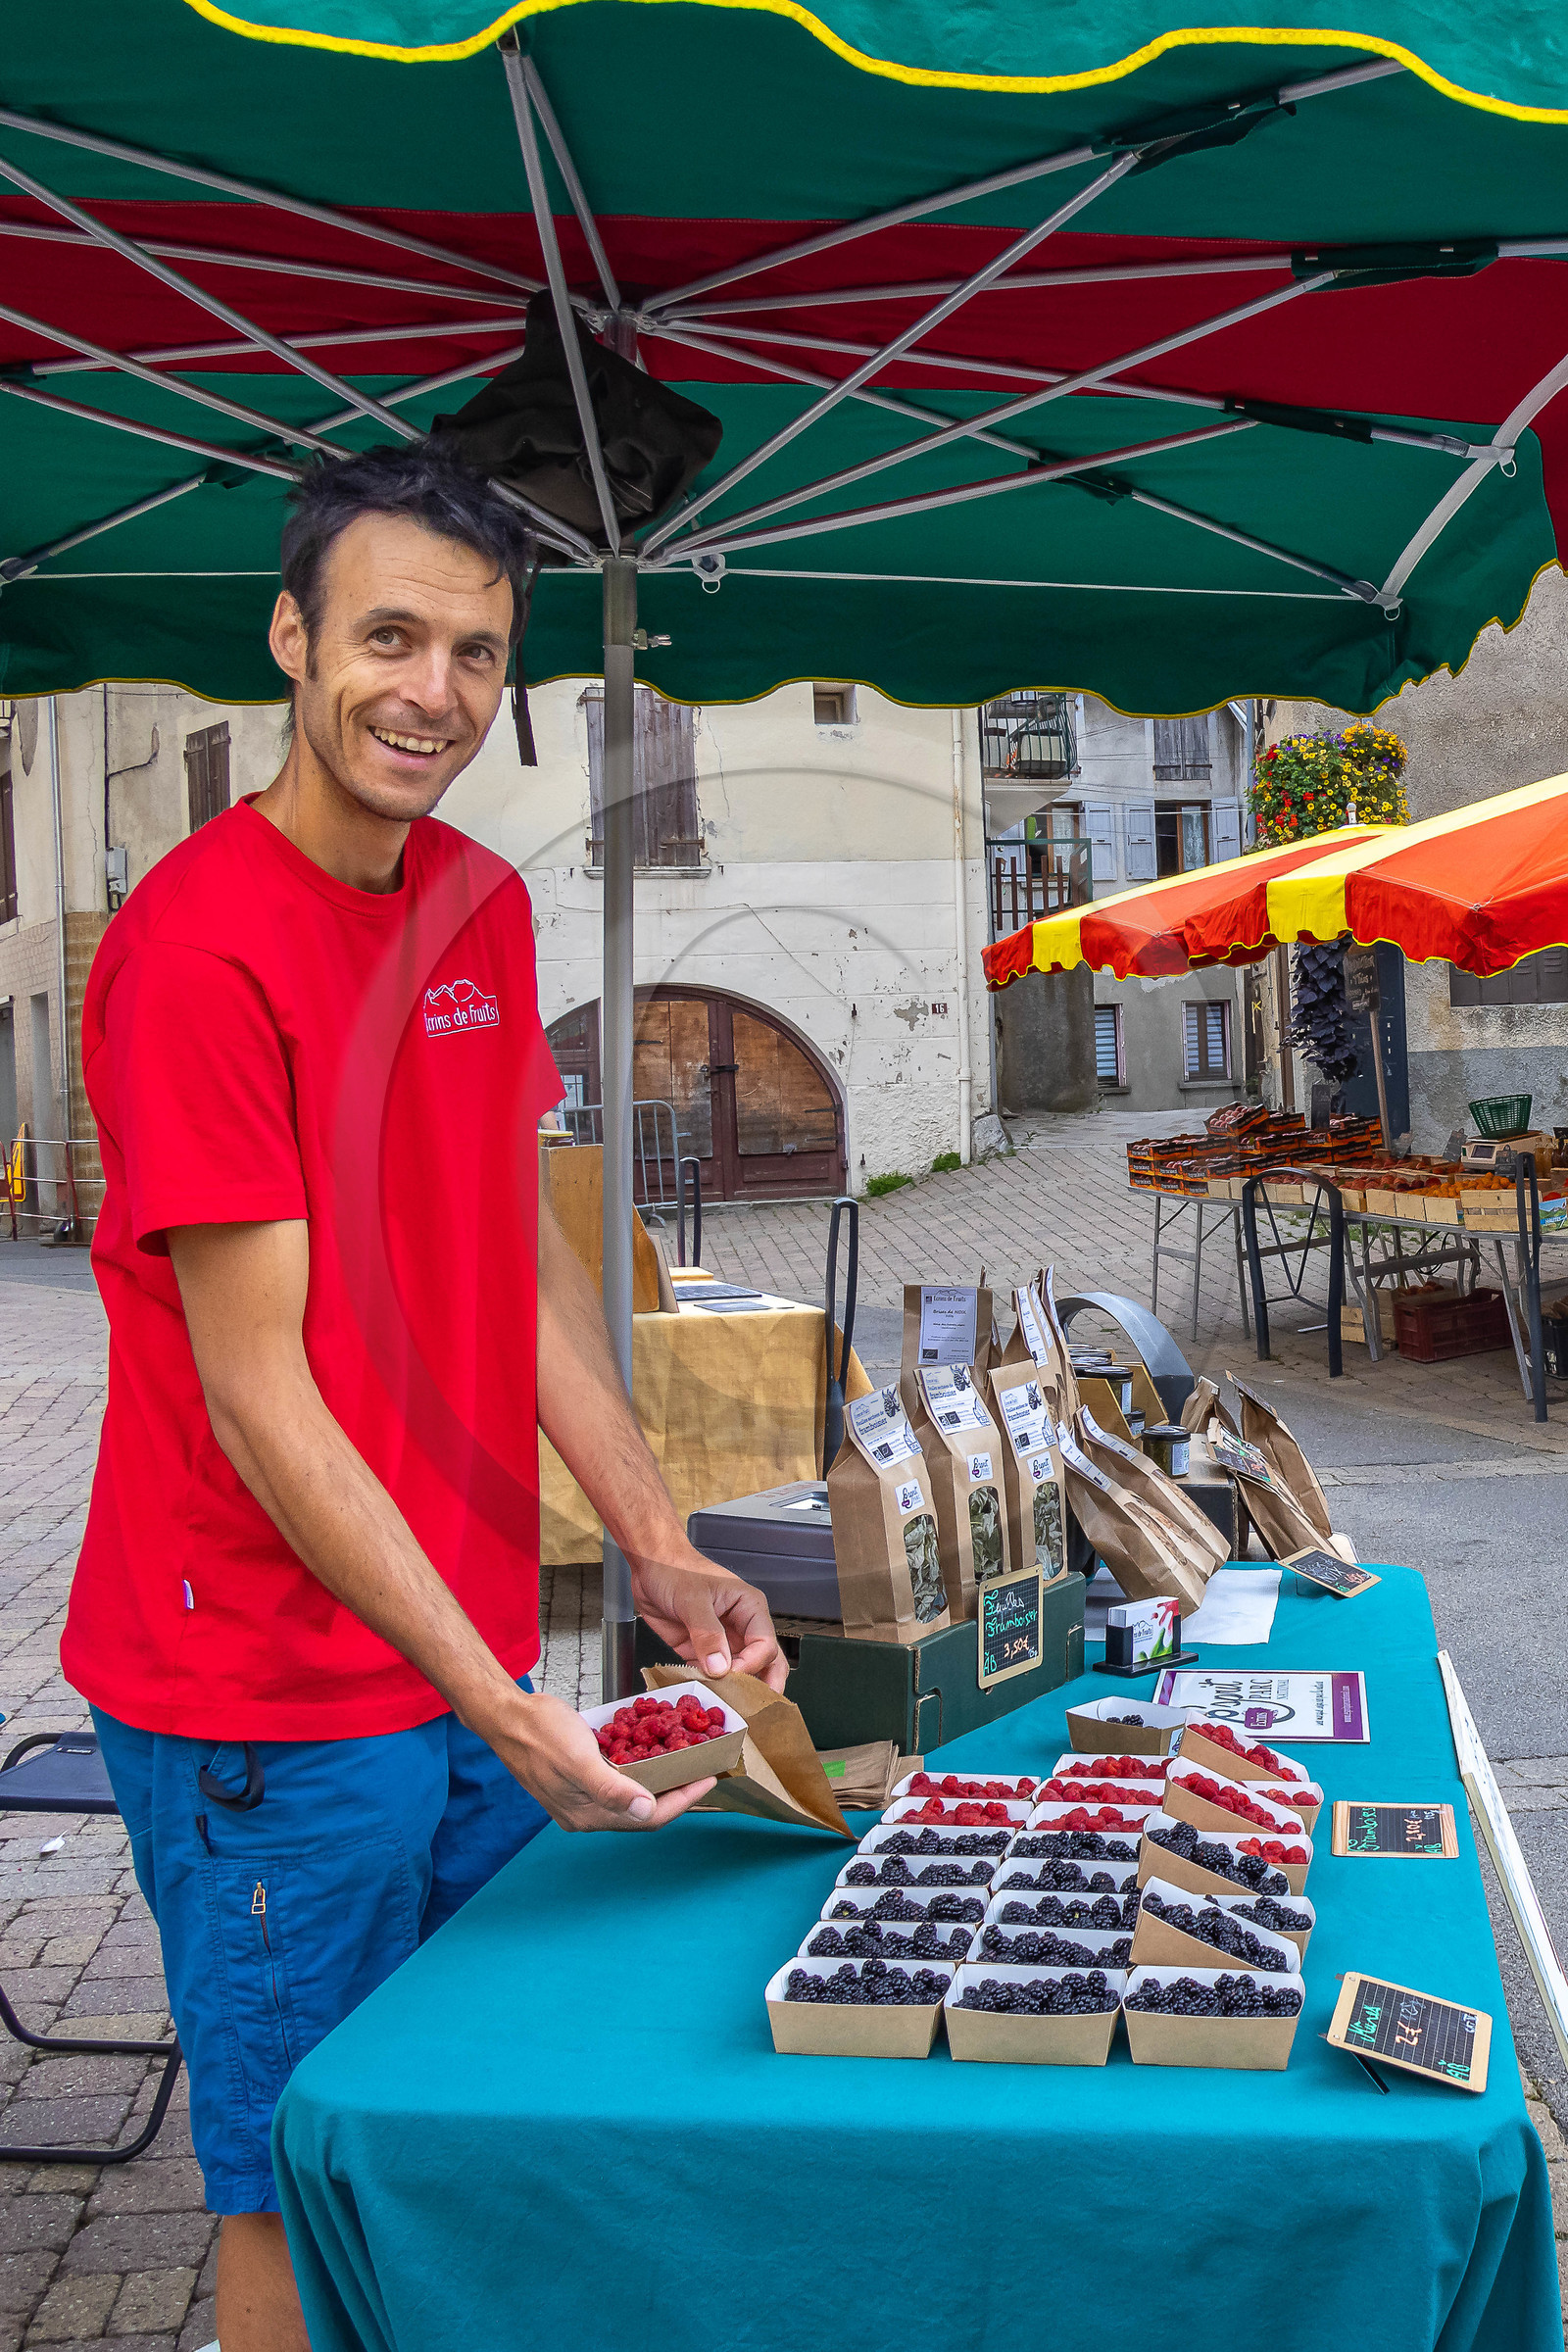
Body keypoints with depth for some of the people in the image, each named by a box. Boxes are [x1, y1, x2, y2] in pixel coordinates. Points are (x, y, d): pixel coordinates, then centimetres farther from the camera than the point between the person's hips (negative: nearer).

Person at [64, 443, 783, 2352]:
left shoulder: (483, 906, 5)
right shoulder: (198, 946, -19)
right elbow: (257, 1393, -20)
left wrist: (658, 1554, 3)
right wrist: (496, 1704, -21)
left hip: (474, 1663, 7)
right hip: (271, 1694, -7)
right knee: (303, 2192, 9)